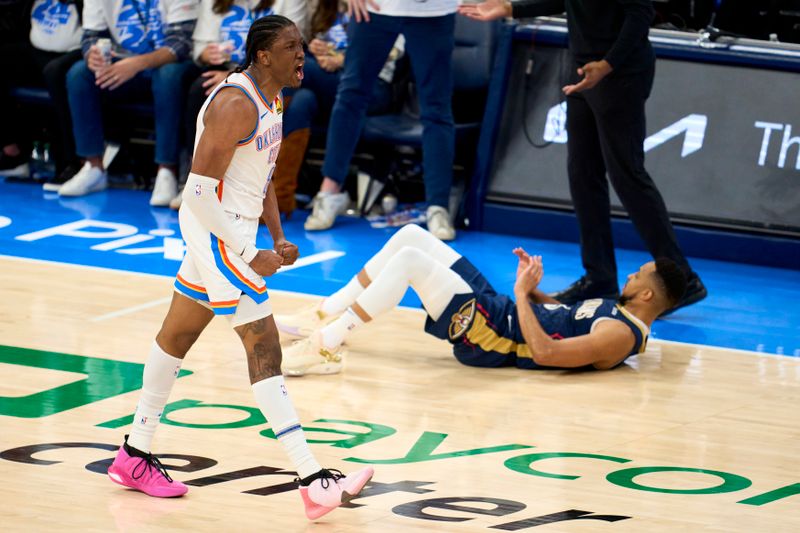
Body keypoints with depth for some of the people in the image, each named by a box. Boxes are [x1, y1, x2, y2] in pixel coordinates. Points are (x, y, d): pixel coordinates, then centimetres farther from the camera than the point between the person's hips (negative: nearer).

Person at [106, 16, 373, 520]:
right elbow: (200, 190, -25)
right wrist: (249, 256, -23)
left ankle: (135, 457, 32)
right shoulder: (236, 105, -23)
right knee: (264, 346, -13)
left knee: (179, 333, 19)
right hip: (218, 232, -10)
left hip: (233, 229, 10)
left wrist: (277, 236, 9)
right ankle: (314, 482, -16)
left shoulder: (270, 99, 8)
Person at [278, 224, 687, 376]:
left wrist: (521, 293, -19)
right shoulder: (619, 311, 12)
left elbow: (545, 352, -29)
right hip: (497, 307, 10)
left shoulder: (620, 335, -19)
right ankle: (325, 316, 14)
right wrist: (533, 290, 14)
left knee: (408, 261, -24)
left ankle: (324, 345, -17)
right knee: (410, 236, 7)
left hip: (492, 339, -10)